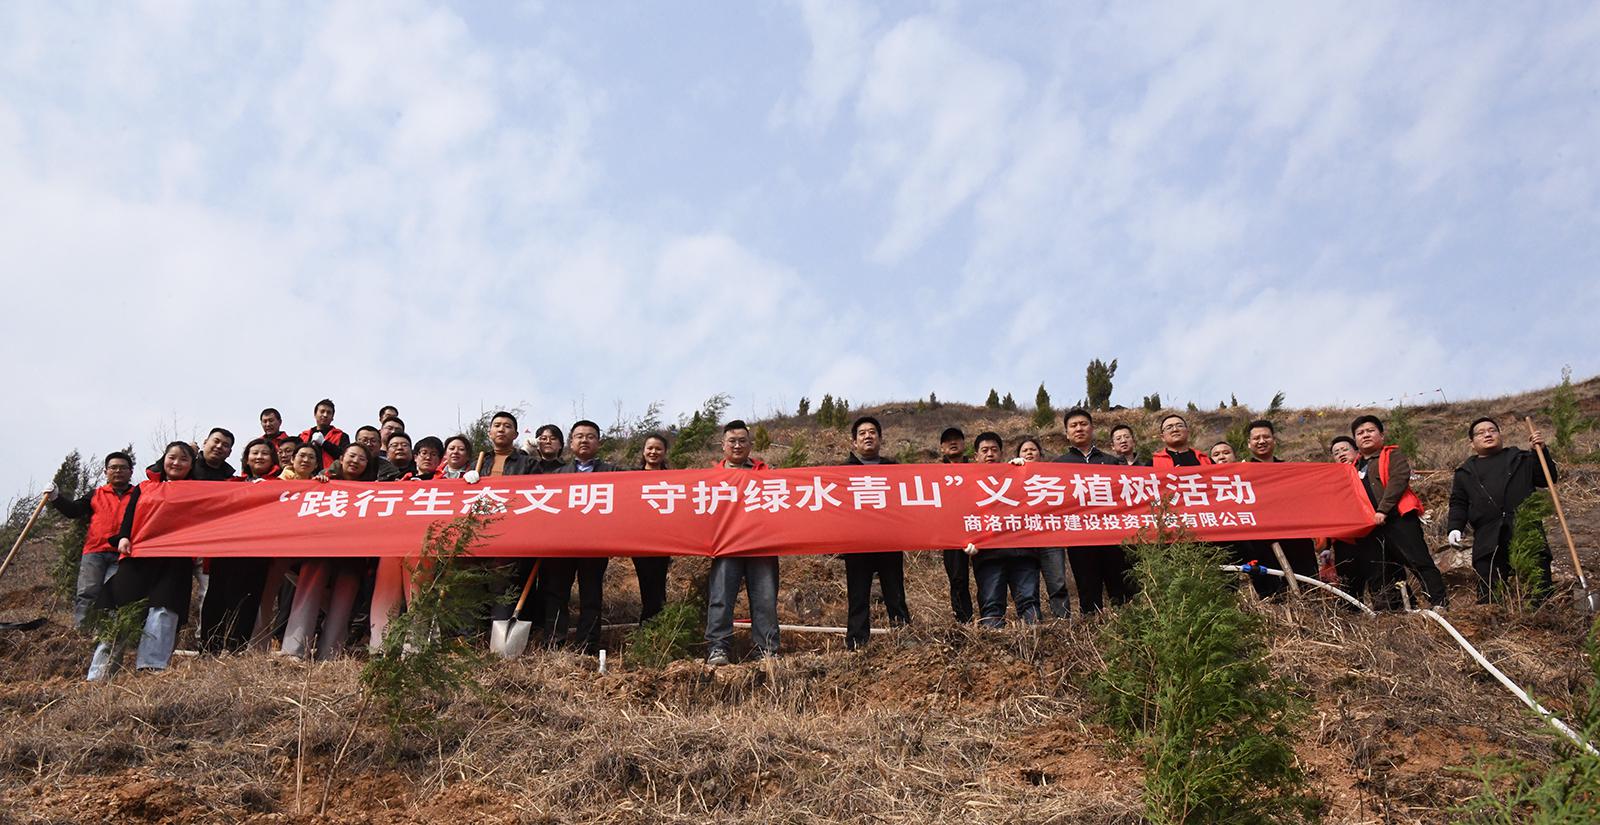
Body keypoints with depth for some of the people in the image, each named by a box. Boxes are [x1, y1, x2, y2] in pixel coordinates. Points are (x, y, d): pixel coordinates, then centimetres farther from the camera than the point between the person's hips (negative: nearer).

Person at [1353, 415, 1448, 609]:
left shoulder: (1392, 454, 4)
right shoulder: (1356, 467, 22)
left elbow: (1399, 479, -11)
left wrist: (1383, 510, -18)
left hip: (1399, 518, -7)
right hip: (1373, 526, 7)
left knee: (1419, 561, -13)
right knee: (1386, 571, 9)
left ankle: (1440, 602, -12)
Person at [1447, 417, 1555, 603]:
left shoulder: (1521, 459, 18)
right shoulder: (1464, 472, 19)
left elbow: (1547, 479, 11)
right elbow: (1458, 504, 17)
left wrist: (1541, 451, -1)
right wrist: (1454, 528, 1)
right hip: (1488, 542, 0)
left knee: (1540, 591, -4)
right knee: (1489, 596, -4)